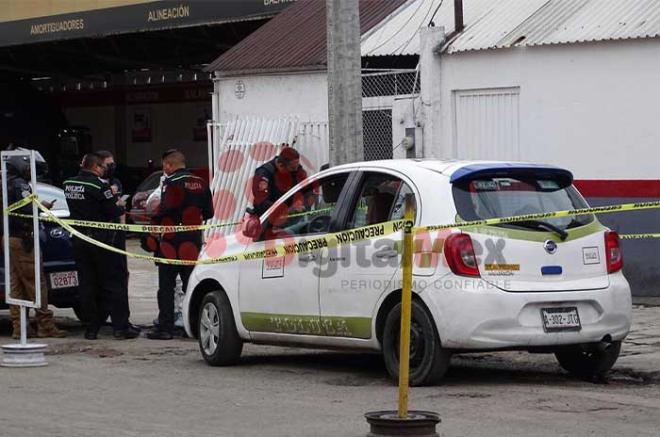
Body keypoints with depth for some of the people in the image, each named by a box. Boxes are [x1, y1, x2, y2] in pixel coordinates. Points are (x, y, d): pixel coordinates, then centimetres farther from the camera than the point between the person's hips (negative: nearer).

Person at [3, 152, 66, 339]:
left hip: (9, 238, 9)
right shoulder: (19, 185, -13)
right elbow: (28, 209, -22)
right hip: (22, 239, -9)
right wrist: (43, 206, -5)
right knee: (36, 283, -6)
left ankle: (19, 327, 9)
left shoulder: (6, 184, 15)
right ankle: (45, 326, -6)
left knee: (16, 285, 10)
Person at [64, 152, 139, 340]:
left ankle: (92, 326, 10)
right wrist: (119, 206, 8)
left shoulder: (68, 184, 5)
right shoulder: (98, 185, -16)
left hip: (79, 239, 6)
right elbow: (113, 212, -15)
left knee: (86, 284, 9)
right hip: (100, 239, -6)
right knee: (113, 282, 2)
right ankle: (120, 326, 0)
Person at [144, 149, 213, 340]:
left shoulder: (171, 183, -12)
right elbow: (208, 213, 13)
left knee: (166, 285, 0)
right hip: (194, 241, 6)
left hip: (172, 241, -6)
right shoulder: (200, 183, 10)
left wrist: (151, 236, -13)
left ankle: (165, 327, -2)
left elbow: (165, 212, -20)